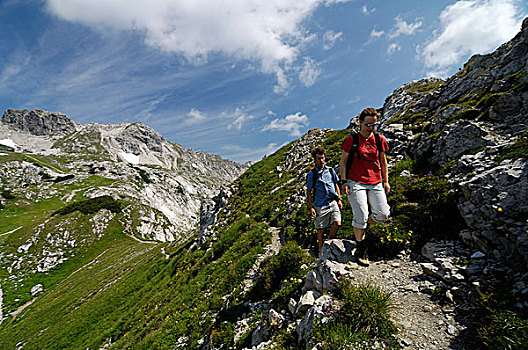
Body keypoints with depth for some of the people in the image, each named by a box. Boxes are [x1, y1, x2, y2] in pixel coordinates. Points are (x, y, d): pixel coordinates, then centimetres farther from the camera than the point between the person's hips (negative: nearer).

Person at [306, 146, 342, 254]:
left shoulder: (330, 170, 7)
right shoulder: (311, 174, -3)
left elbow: (336, 185, 17)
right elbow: (308, 192, 0)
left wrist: (339, 199, 11)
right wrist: (311, 207, -4)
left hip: (333, 202, 3)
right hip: (320, 204, -2)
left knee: (337, 224, -11)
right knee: (321, 229, 5)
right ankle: (321, 250, 24)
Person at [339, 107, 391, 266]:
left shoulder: (380, 140, 10)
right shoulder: (352, 139, -1)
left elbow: (383, 161, 18)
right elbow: (343, 161, 2)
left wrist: (386, 181, 14)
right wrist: (344, 181, -7)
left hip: (376, 183, 4)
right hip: (356, 182, -4)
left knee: (384, 214, -7)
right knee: (361, 217, -8)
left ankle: (361, 226, 25)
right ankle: (361, 250, 13)